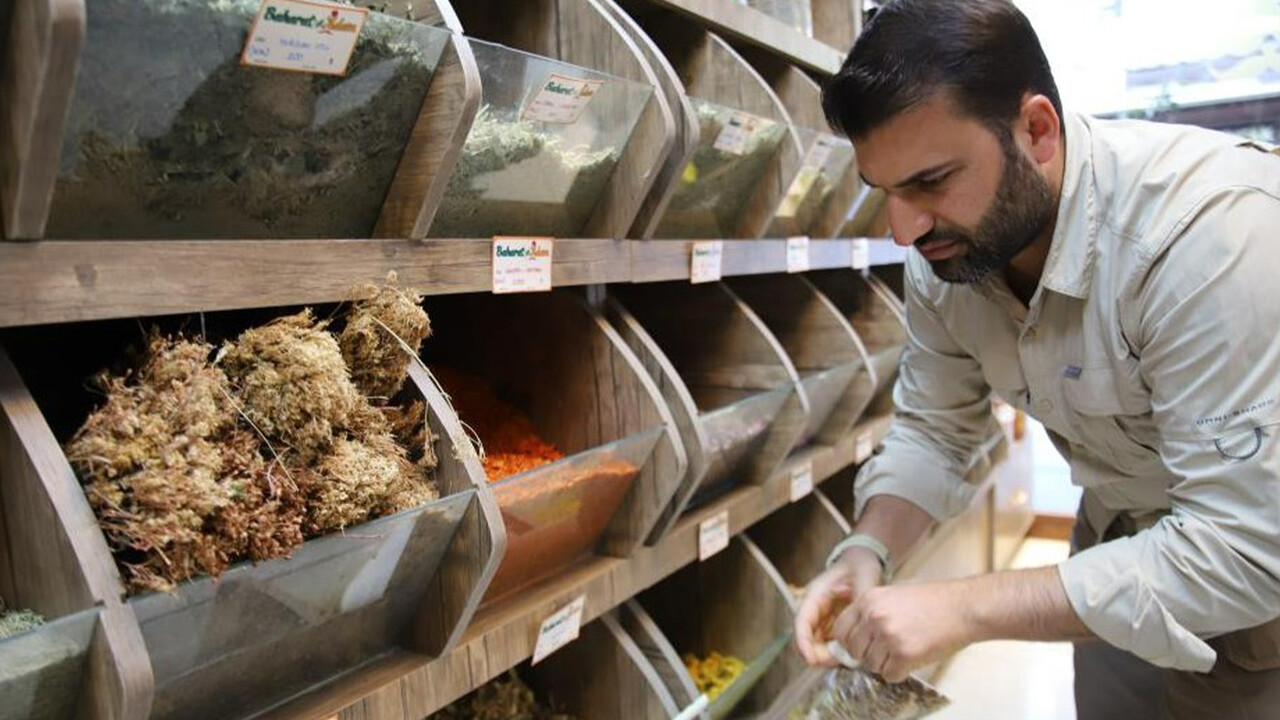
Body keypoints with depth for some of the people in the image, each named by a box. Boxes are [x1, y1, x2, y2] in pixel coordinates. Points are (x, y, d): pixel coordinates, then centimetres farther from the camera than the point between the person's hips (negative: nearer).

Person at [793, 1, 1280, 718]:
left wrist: (967, 609, -36)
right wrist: (867, 551, -22)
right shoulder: (943, 250, -15)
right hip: (1123, 546, 5)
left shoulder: (1209, 225, -35)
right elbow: (932, 432, -4)